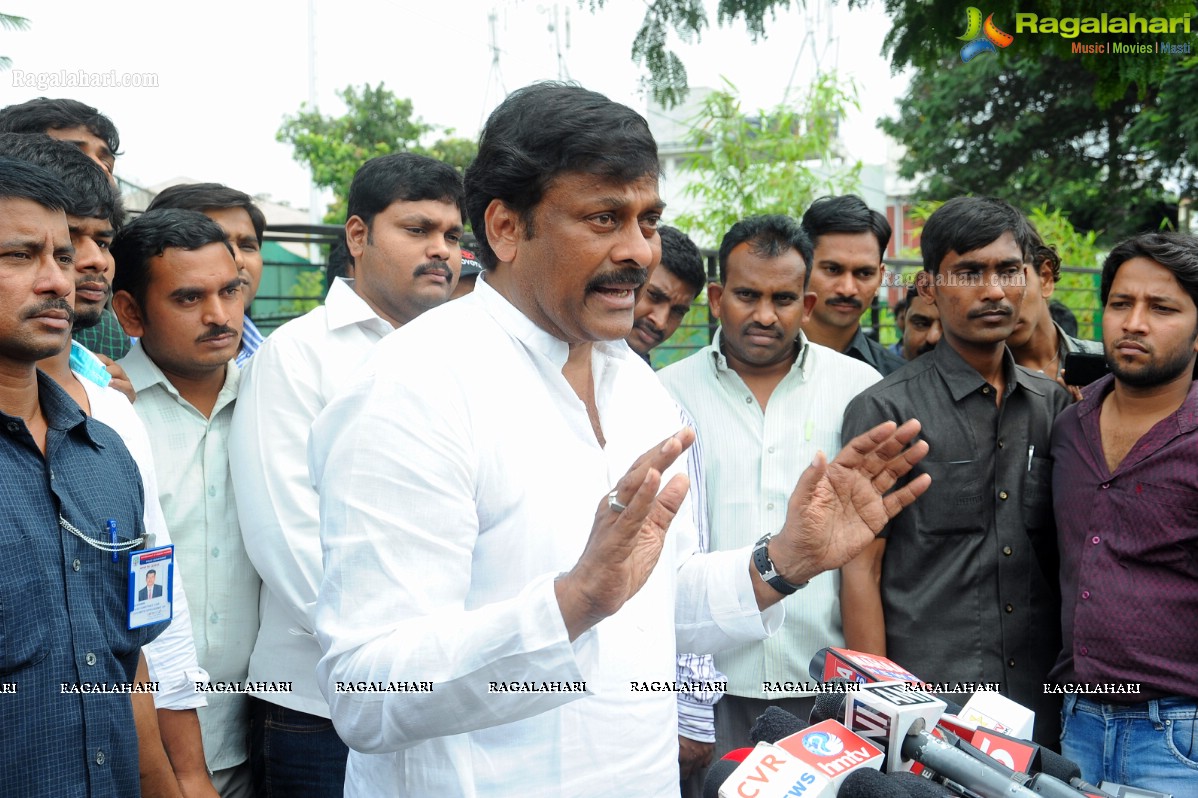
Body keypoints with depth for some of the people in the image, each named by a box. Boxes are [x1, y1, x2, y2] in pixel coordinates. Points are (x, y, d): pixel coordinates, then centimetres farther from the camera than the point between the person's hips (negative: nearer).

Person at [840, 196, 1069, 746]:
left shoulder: (1054, 405, 8)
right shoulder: (886, 411, -7)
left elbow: (1070, 556, 14)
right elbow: (861, 570, -8)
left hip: (1041, 705, 4)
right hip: (927, 702, -4)